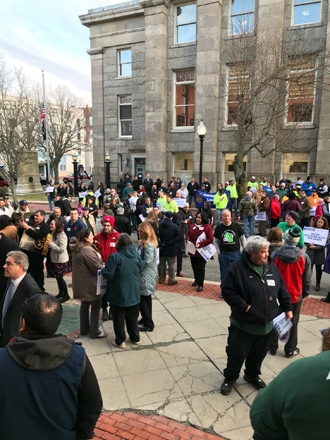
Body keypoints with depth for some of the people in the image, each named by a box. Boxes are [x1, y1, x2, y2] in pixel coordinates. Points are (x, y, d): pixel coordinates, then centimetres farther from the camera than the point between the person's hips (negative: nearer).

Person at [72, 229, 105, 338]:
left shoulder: (77, 250, 8)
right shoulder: (87, 250, -25)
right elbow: (97, 267, -24)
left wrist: (100, 265, 8)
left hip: (82, 284, 10)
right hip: (90, 284, -10)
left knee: (84, 305, 20)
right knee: (96, 306, 3)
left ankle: (84, 329, 32)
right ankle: (94, 332, 12)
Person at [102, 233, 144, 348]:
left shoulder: (115, 257, -21)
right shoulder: (137, 255, -4)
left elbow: (108, 275, -20)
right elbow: (141, 269, 8)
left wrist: (103, 269, 0)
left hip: (119, 294, -5)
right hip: (134, 293, 5)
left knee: (119, 318, 11)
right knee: (133, 317, 20)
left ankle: (120, 341, 21)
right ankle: (135, 338, 31)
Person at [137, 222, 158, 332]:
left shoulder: (149, 245, -21)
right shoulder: (143, 243, 10)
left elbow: (147, 262, -24)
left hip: (146, 277, -10)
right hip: (144, 275, 10)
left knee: (142, 299, -3)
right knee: (146, 298, 19)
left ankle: (148, 325, 7)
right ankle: (146, 319, 33)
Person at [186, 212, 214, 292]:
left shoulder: (207, 227, -9)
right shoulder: (192, 226, 8)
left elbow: (210, 240, -12)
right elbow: (188, 234, 20)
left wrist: (200, 244, -22)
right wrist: (188, 239, -4)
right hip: (192, 251, 6)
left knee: (200, 268, -1)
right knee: (194, 266, 17)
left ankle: (200, 284, 9)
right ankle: (196, 280, 38)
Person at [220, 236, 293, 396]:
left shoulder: (272, 267, 0)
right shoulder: (238, 268, -18)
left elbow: (282, 290, 11)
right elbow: (227, 291, -17)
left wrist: (287, 308, 9)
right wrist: (244, 306, -21)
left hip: (266, 324, 5)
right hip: (243, 324, -5)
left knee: (259, 353, 21)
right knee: (237, 353, 10)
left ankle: (252, 374, 46)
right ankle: (230, 378, 34)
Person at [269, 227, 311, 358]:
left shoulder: (275, 255, -15)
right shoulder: (304, 257, -12)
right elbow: (307, 278, -1)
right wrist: (305, 293, 13)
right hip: (295, 297, 0)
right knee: (293, 323, 16)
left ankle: (272, 347, 28)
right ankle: (290, 350, 28)